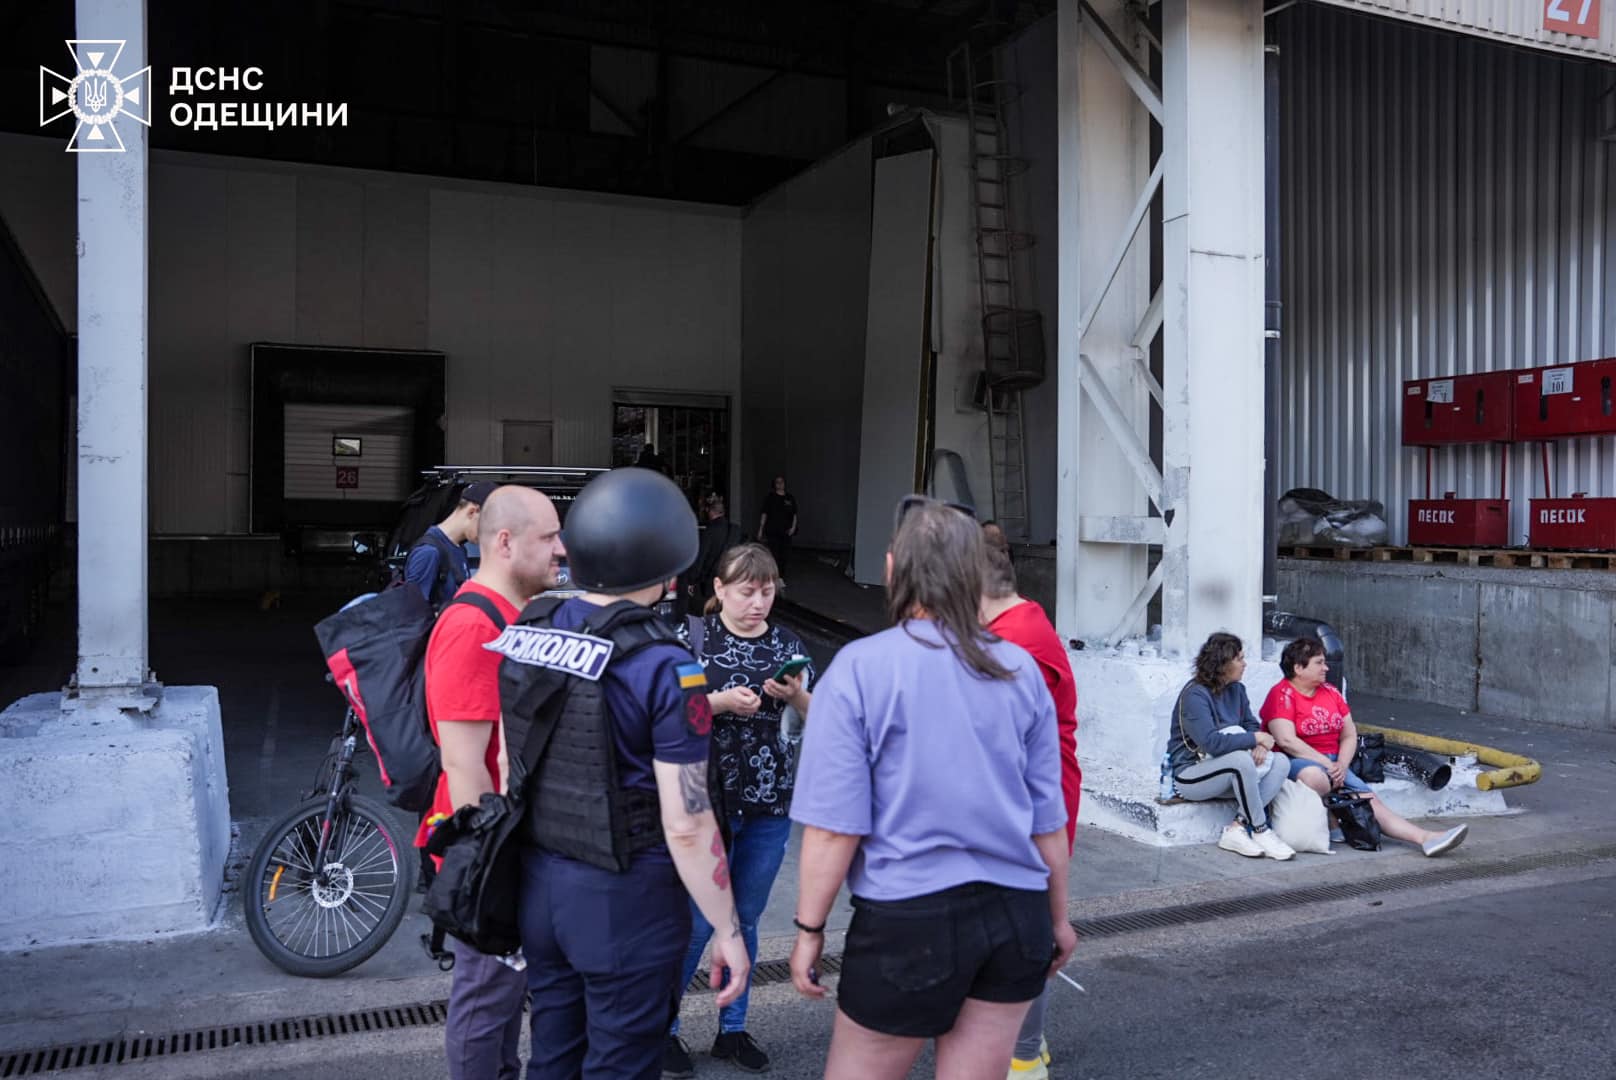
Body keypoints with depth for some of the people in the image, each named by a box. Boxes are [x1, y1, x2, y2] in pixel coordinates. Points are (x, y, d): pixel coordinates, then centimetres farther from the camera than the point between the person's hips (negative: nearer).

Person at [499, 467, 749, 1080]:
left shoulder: (524, 635, -2)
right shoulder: (663, 667, -21)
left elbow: (511, 763, 9)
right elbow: (687, 826, -20)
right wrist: (728, 932, -10)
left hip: (538, 882, 6)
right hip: (623, 897, -6)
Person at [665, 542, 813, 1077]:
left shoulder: (787, 643, 6)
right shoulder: (695, 638, -6)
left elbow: (817, 719, 9)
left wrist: (795, 695, -11)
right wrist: (719, 702, -21)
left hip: (771, 805, 4)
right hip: (709, 799, -4)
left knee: (746, 920, 13)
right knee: (699, 922, 1)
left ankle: (732, 1028, 28)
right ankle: (663, 1026, 20)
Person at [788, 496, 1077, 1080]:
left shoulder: (859, 668, -11)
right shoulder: (1019, 670, 1)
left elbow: (835, 827, -13)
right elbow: (1048, 817, 7)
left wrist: (809, 930, -1)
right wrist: (1056, 917, 19)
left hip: (909, 919, -4)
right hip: (1016, 914, 4)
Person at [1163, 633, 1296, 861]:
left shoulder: (1236, 690, 9)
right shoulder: (1195, 694, -18)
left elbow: (1251, 724, 9)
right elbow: (1211, 742, -28)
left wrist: (1260, 744, -15)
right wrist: (1255, 738, -20)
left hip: (1227, 773, 9)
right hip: (1190, 775, -8)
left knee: (1281, 762, -12)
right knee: (1242, 760, -35)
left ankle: (1237, 829, -21)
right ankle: (1261, 832, -19)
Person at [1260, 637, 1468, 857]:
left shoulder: (1331, 693, 15)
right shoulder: (1282, 695, -8)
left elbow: (1349, 735, 14)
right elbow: (1287, 741, -19)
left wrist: (1341, 765, -6)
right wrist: (1327, 764, -18)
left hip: (1333, 764, 7)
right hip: (1294, 762, -7)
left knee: (1370, 801, -9)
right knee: (1316, 776, -39)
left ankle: (1425, 838, -17)